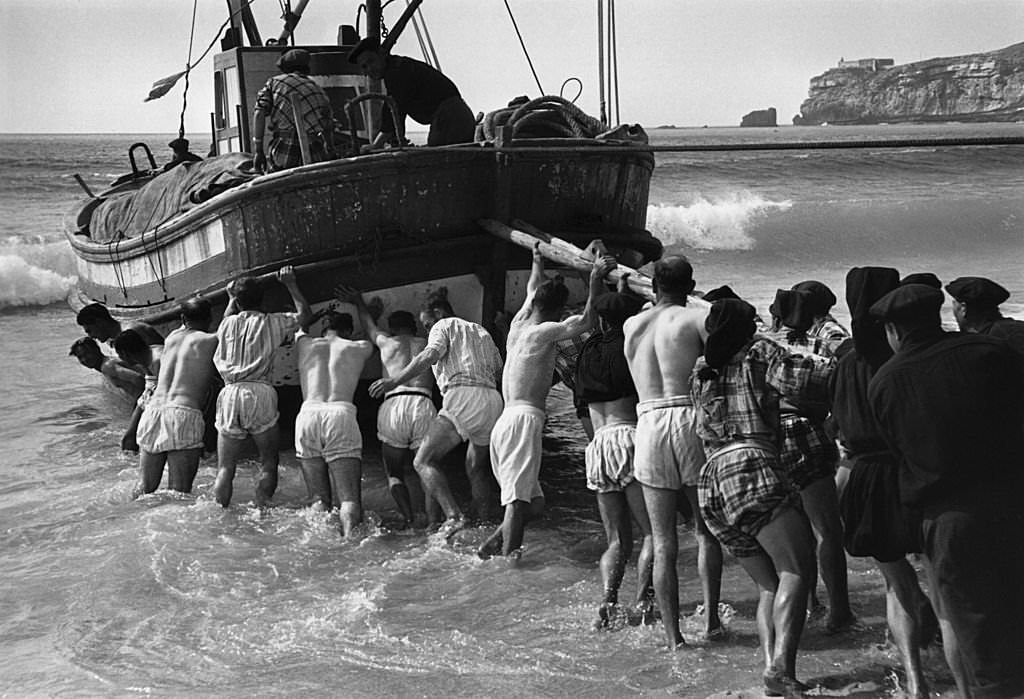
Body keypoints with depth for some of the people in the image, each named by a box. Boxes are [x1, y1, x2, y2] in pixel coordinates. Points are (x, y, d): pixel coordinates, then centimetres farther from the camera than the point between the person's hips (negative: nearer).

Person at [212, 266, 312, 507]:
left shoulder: (228, 324, 15)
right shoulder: (271, 322, 8)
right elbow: (304, 314, 21)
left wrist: (232, 299, 51)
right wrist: (290, 284, 27)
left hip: (230, 392, 2)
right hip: (260, 392, -2)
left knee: (225, 467, 2)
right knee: (268, 461, 4)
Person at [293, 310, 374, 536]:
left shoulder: (306, 344, 23)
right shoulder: (359, 348, 20)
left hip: (307, 414, 2)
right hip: (341, 415, -2)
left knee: (319, 499, 5)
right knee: (349, 499, -7)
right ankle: (349, 534, -35)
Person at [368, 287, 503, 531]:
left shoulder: (444, 326, 9)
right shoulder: (481, 332, 30)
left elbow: (430, 354, -12)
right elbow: (500, 372, 27)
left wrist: (396, 380, -20)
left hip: (462, 396, -8)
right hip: (493, 401, 8)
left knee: (424, 460, -9)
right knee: (477, 468, 23)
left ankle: (453, 515, -27)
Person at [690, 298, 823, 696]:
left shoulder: (700, 373, 24)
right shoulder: (758, 353, 8)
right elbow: (802, 378, -5)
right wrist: (833, 363, 11)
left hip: (711, 482, 7)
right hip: (753, 470, -7)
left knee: (768, 584, 9)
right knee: (796, 571, -12)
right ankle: (781, 666, -29)